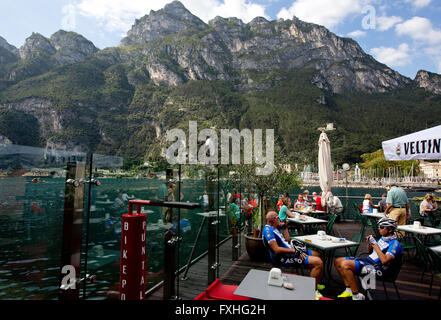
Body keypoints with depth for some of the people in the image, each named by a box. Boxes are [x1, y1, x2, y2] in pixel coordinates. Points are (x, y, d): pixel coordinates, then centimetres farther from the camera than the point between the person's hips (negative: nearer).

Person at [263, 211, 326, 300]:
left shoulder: (274, 228, 14)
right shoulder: (268, 230, -19)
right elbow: (276, 249, -26)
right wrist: (294, 250, -22)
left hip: (289, 251, 11)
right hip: (283, 258, -11)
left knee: (317, 255, 21)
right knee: (318, 262, -20)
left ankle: (316, 284, 26)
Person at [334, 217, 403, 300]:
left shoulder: (395, 243, -13)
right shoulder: (383, 238, 15)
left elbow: (384, 260, -26)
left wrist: (375, 244, -20)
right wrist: (369, 243, 4)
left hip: (376, 267, -10)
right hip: (368, 259, 10)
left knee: (345, 265, -30)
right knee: (337, 261, 3)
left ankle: (357, 296, -16)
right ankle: (349, 290, 6)